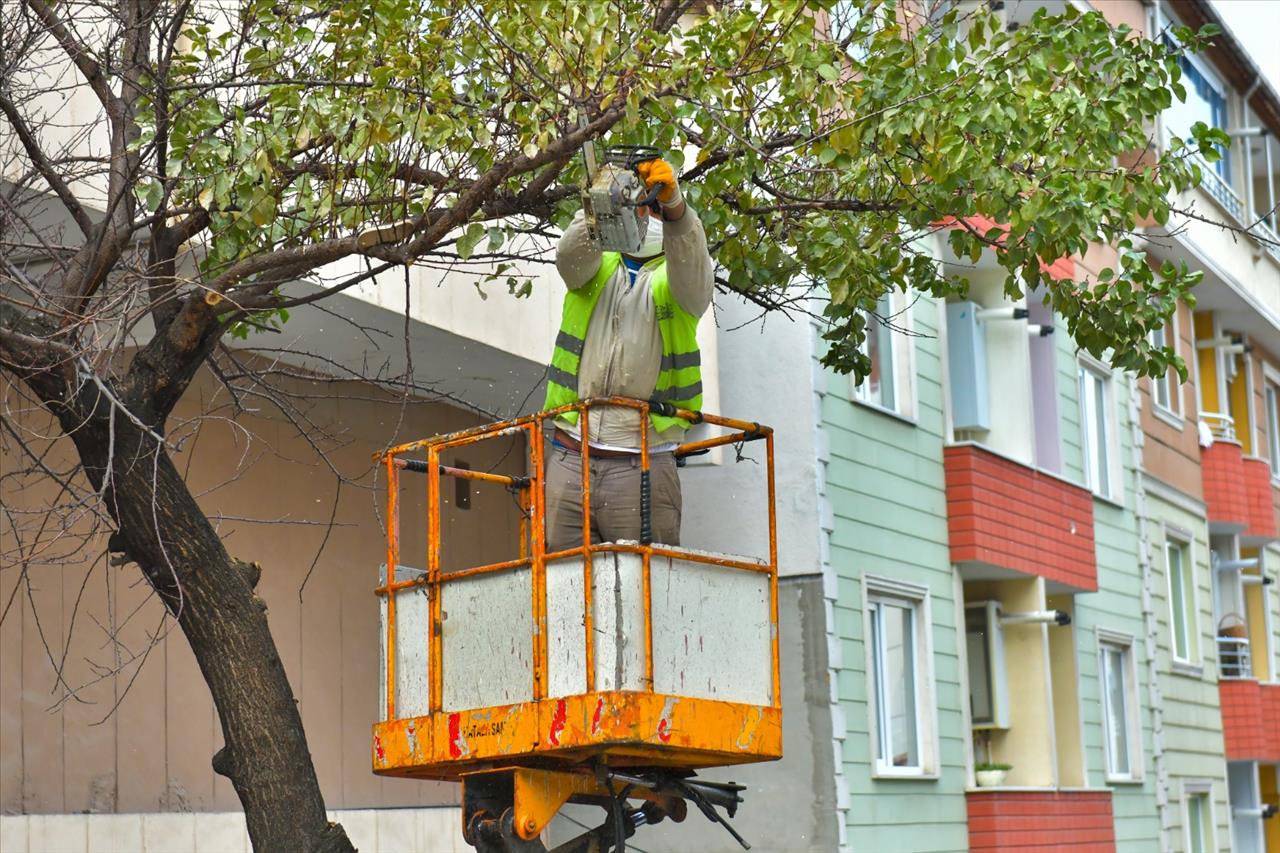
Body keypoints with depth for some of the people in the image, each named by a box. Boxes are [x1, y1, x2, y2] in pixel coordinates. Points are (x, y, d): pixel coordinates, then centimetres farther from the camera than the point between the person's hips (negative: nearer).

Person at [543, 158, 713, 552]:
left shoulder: (675, 279, 10)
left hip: (641, 464, -2)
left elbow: (691, 261, -14)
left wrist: (673, 204, -33)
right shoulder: (595, 267, 15)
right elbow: (571, 255, -9)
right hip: (570, 457, 2)